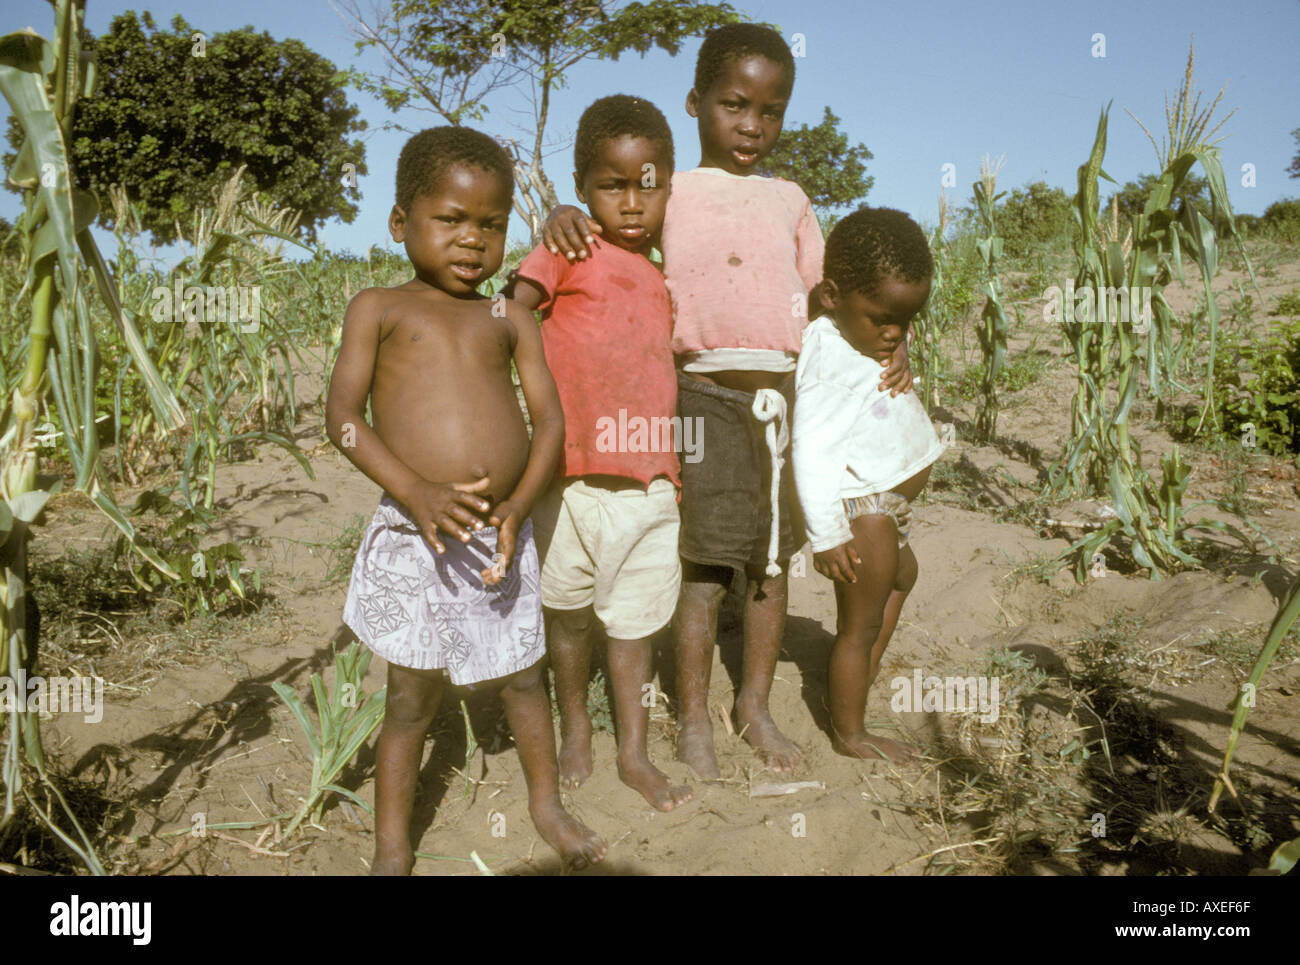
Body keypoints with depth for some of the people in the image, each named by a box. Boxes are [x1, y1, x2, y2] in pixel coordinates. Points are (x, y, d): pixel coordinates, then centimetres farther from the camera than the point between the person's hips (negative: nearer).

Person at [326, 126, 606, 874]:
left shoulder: (511, 320, 8)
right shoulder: (379, 309, 2)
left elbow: (550, 418, 2)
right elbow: (342, 414, -7)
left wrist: (517, 507, -14)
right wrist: (414, 490, -21)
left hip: (501, 532, 3)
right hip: (413, 536, -2)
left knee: (523, 676, 17)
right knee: (414, 698, 8)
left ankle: (548, 804, 39)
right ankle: (393, 847, 27)